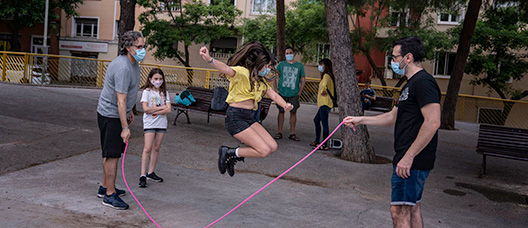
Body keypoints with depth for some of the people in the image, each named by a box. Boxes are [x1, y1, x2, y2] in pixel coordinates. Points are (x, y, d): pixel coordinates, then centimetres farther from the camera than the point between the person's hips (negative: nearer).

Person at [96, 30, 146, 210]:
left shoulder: (133, 63, 8)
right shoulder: (122, 67, -25)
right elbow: (120, 100, -27)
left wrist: (129, 111, 27)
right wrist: (125, 127, -27)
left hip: (117, 113, 10)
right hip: (110, 115, -10)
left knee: (110, 153, 17)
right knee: (113, 154, -7)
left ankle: (105, 187, 29)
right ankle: (110, 195, -1)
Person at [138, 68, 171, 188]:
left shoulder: (164, 92, 8)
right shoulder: (147, 91, -2)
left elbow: (168, 109, -3)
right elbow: (146, 109, -13)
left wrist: (154, 111, -13)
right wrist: (161, 107, -10)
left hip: (161, 124, 4)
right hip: (149, 123, -4)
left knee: (156, 148, 9)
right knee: (147, 148, -11)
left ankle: (151, 172, 19)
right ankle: (143, 175, -9)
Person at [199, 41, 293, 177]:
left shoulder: (260, 80, 18)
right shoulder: (242, 72, -10)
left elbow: (274, 95, 13)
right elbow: (227, 69, -30)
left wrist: (285, 105, -10)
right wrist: (210, 60, -52)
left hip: (249, 118, 9)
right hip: (235, 118, -9)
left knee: (272, 147, 0)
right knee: (264, 150, -15)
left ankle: (234, 156, 13)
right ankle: (229, 153, 2)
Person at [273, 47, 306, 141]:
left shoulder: (300, 66, 7)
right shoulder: (281, 64, 6)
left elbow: (303, 80, 9)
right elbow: (276, 77, 8)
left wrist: (300, 91, 0)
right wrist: (277, 89, -2)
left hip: (294, 94, 0)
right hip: (282, 93, 0)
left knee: (293, 112, 3)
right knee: (281, 111, 3)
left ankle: (292, 133, 10)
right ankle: (279, 132, 10)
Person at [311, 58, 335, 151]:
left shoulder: (326, 75, -13)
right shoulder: (329, 75, 18)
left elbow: (324, 85, -33)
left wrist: (322, 92, -15)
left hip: (325, 103, -11)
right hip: (323, 103, 11)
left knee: (324, 123, -8)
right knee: (316, 120, 18)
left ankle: (325, 145, -6)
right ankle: (317, 141, 24)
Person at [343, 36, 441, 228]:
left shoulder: (424, 82, -15)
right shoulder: (411, 84, 18)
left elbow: (433, 122, -24)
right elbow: (393, 117, 27)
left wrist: (408, 157, -24)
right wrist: (361, 120, 23)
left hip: (412, 161, -11)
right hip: (411, 160, 11)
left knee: (399, 211, -8)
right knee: (412, 208, 17)